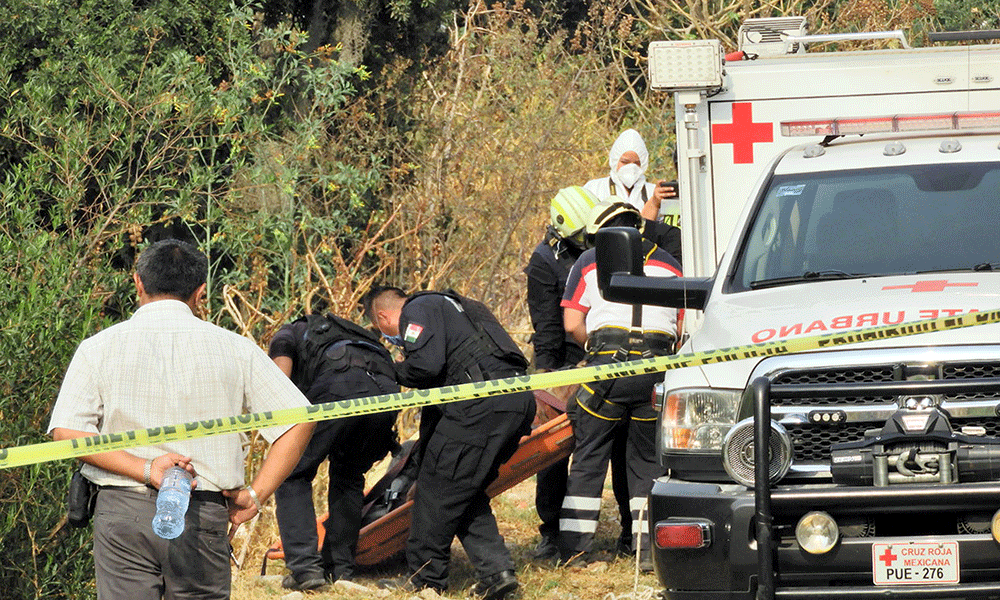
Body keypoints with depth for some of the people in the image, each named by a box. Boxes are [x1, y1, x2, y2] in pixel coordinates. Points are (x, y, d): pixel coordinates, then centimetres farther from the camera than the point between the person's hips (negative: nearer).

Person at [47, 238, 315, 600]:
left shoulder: (99, 348, 4)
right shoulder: (234, 349, 4)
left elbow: (66, 431, -8)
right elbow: (299, 420, 2)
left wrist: (144, 470, -12)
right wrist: (254, 496, 3)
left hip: (122, 513, 0)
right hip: (203, 516, 1)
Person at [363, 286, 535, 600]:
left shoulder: (418, 310, 3)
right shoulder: (454, 305, 33)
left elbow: (425, 365, -12)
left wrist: (394, 371, 7)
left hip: (483, 403, -9)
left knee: (437, 487, 0)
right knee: (466, 492, 16)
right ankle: (496, 571, 7)